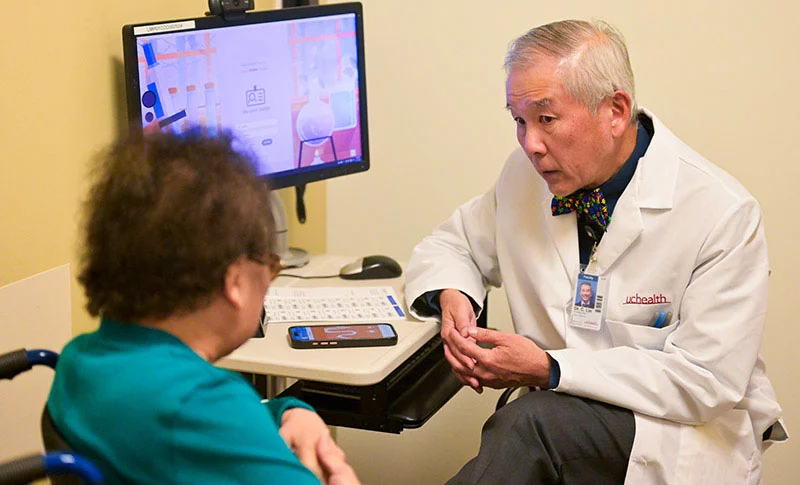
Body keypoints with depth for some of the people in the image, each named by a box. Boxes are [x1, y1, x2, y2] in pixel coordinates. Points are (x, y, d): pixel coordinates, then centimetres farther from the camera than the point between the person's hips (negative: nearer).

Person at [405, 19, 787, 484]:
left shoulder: (724, 214, -15)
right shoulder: (527, 175, 1)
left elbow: (706, 383, -16)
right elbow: (450, 245, 17)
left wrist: (548, 369, -22)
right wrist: (451, 296, -9)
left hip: (686, 435, -5)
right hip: (559, 415, 5)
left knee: (531, 420, -34)